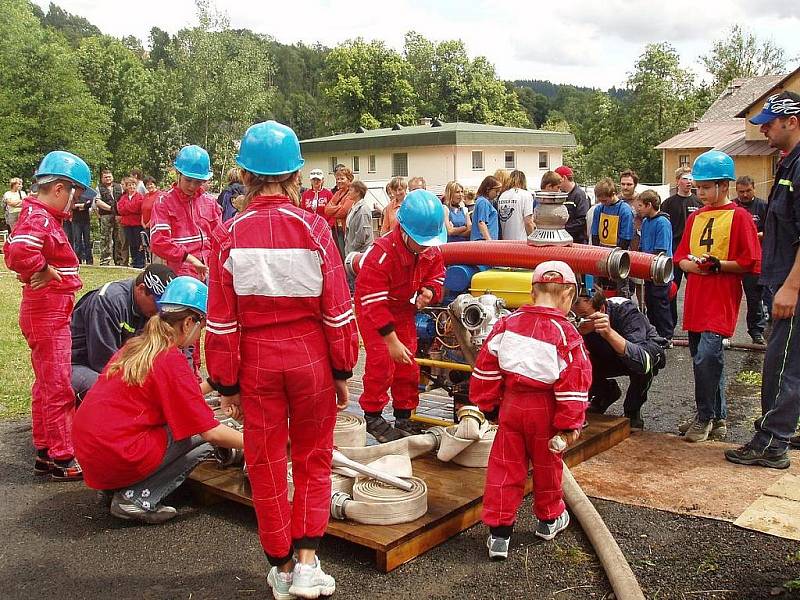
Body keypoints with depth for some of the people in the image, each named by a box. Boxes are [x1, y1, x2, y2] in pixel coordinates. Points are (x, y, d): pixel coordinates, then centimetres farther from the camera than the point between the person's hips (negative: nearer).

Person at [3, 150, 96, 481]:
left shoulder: (42, 216, 12)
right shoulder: (39, 218, -19)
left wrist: (46, 272, 4)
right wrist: (44, 272, -21)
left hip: (49, 313, 10)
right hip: (47, 312, -10)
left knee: (46, 385, 17)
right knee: (58, 387, -3)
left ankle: (45, 452, 28)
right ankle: (63, 459, 6)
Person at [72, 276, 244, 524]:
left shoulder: (134, 346, 11)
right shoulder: (171, 360, -13)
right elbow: (211, 431, -12)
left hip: (86, 452, 8)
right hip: (116, 459, -8)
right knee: (203, 438, -1)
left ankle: (118, 487, 7)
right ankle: (137, 498, -7)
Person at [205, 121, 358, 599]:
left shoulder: (228, 236, -7)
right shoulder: (314, 228, -9)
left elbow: (221, 321, -4)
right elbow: (338, 310, -7)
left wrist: (226, 383, 5)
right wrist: (343, 371, 4)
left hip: (257, 362, 1)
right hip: (311, 359, 0)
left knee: (266, 464, 14)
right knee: (314, 460, 17)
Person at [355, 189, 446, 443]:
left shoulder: (431, 250, -19)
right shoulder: (382, 253, -37)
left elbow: (436, 275, 1)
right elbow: (374, 303, -33)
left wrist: (429, 291, -24)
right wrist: (392, 341, -32)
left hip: (404, 308, 5)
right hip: (372, 308, -5)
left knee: (408, 363, 5)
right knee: (381, 361, -13)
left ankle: (403, 419, 17)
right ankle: (372, 417, 5)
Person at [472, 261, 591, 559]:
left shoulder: (507, 323, -1)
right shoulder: (565, 333, -13)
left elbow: (486, 368, 4)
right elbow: (573, 383, -13)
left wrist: (488, 405, 14)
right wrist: (570, 424, -5)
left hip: (510, 405, 2)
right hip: (545, 410, -2)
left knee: (504, 467, 8)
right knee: (546, 465, 17)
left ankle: (498, 532, 8)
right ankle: (549, 518, 38)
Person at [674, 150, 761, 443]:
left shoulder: (739, 216, -4)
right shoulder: (695, 217, 15)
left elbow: (751, 263, -8)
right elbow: (680, 257, 14)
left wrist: (718, 264, -16)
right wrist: (690, 264, -7)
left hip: (721, 301, -7)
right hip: (695, 299, 7)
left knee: (706, 357, -16)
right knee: (705, 357, 12)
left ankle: (705, 416, 1)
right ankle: (718, 415, 26)